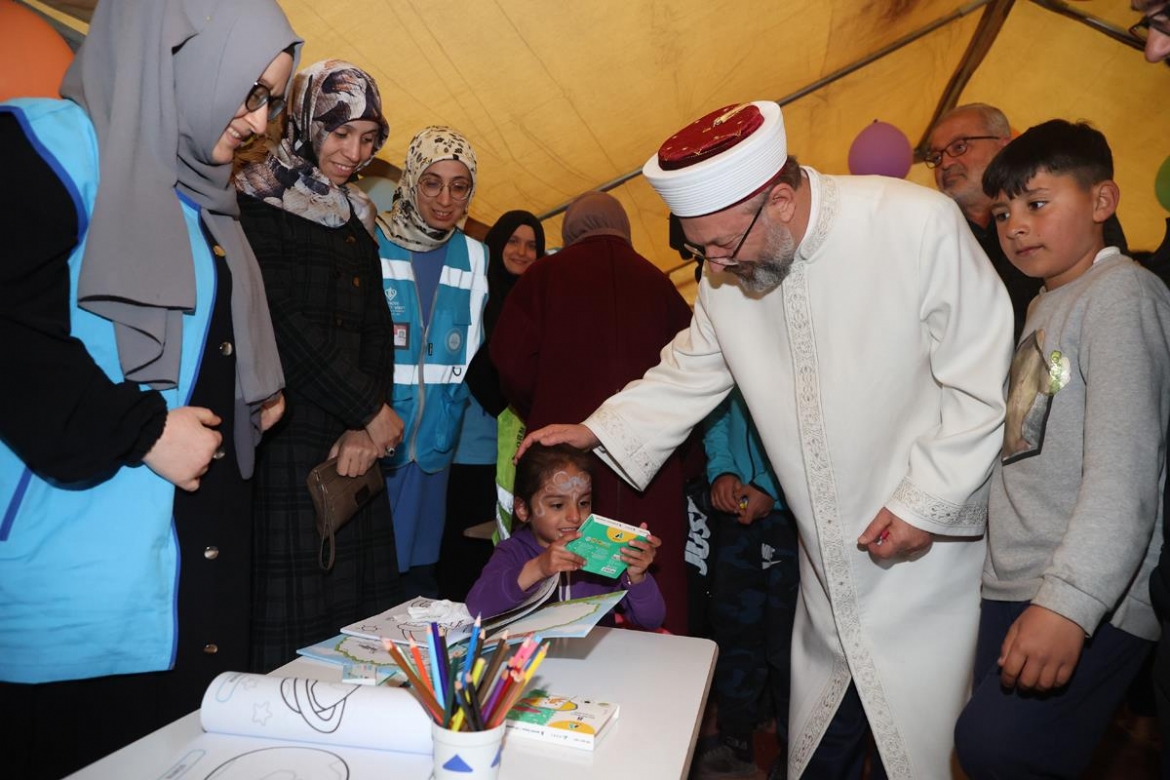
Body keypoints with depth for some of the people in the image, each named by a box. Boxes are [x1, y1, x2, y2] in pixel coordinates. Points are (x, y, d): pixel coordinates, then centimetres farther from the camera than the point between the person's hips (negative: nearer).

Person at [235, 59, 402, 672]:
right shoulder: (257, 203, -2)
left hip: (351, 444, 6)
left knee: (358, 611, 8)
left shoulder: (355, 216, 17)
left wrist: (364, 427, -5)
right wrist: (372, 410, -10)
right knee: (286, 618, -3)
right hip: (282, 440, -6)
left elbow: (377, 330, 9)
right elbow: (284, 324, -13)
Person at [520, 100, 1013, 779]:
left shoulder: (921, 223, -17)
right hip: (831, 564, 4)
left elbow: (983, 381, -13)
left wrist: (926, 501, -14)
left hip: (930, 547, -4)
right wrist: (601, 430, 2)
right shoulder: (728, 271, -1)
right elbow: (688, 373, 11)